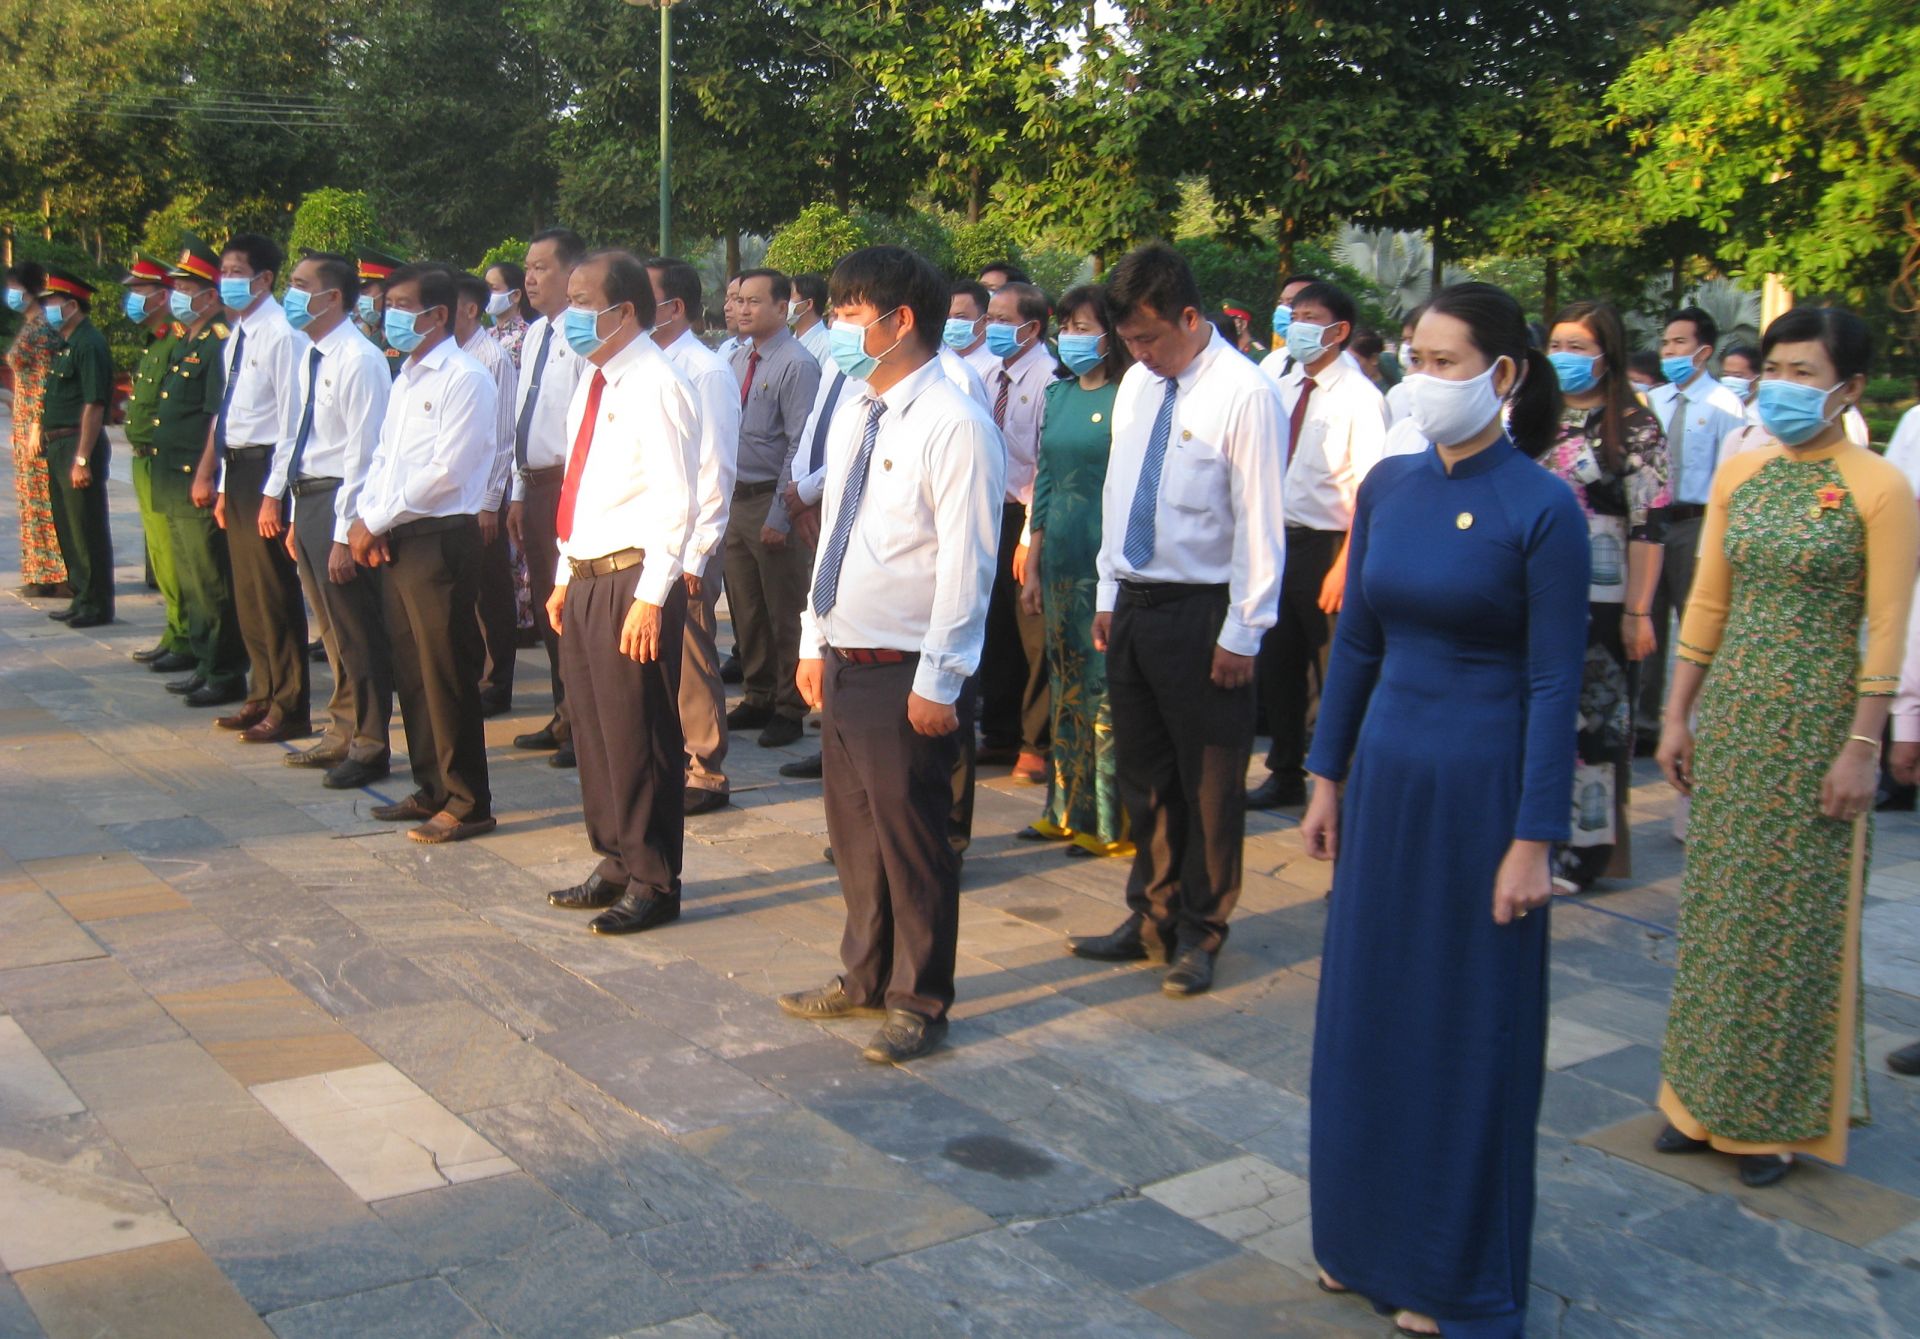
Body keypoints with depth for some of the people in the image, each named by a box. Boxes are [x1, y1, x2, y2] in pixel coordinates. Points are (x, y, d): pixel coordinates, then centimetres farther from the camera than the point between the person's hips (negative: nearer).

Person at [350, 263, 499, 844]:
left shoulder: (464, 380, -11)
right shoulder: (404, 380, 18)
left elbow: (445, 471, -18)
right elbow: (383, 458, 19)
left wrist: (377, 520, -12)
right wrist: (366, 517, 2)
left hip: (440, 539, -9)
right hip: (395, 541, 9)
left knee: (447, 674, -4)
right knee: (410, 671, 13)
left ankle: (467, 802, 5)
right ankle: (431, 789, 24)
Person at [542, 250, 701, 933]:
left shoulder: (656, 387, -14)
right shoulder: (592, 384, 15)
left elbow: (676, 503, -19)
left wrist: (650, 598, -22)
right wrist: (566, 577, 19)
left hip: (631, 581, -9)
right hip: (583, 578, 9)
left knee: (638, 737, -1)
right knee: (594, 730, 16)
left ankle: (653, 883, 11)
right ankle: (617, 864, 30)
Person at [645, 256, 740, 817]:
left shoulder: (706, 371, -11)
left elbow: (716, 469, -13)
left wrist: (695, 555, -15)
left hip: (685, 539, -7)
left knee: (691, 658, 0)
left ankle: (707, 775, 12)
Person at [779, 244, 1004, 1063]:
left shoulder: (955, 427, -15)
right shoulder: (854, 414, 11)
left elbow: (965, 565, -18)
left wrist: (936, 682, -18)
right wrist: (815, 643, 15)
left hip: (905, 672, -8)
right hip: (842, 660, 8)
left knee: (909, 838, 4)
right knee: (853, 830, 18)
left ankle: (920, 1000, 21)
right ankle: (866, 978, 35)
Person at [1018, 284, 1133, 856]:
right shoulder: (1058, 393, 12)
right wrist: (1033, 566, 15)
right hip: (1061, 562, 7)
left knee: (1105, 691, -1)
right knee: (1065, 687, 13)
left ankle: (1110, 823, 9)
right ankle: (1068, 810, 25)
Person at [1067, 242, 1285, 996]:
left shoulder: (1243, 394, -14)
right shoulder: (1137, 383, 9)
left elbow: (1259, 522, -15)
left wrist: (1243, 631, -15)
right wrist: (1107, 594, 13)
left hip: (1201, 614, -7)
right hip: (1132, 604, 7)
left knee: (1209, 782, 6)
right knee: (1143, 772, 16)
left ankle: (1200, 934, 21)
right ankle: (1151, 918, 31)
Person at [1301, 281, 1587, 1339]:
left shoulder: (1541, 509, -13)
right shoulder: (1388, 487, 3)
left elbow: (1554, 683, -13)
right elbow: (1355, 642, 9)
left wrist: (1533, 842, -14)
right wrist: (1327, 777, 9)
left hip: (1482, 784, -5)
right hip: (1386, 773, 6)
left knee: (1469, 1029, 8)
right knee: (1369, 1008, 14)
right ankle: (1368, 1233, 33)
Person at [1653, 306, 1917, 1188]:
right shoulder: (1738, 475, 6)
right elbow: (1707, 604, 9)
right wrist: (1678, 715, 7)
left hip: (1817, 724, -5)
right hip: (1732, 716, 5)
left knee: (1797, 919, 3)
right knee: (1717, 909, 11)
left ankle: (1783, 1114, 19)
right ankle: (1710, 1097, 25)